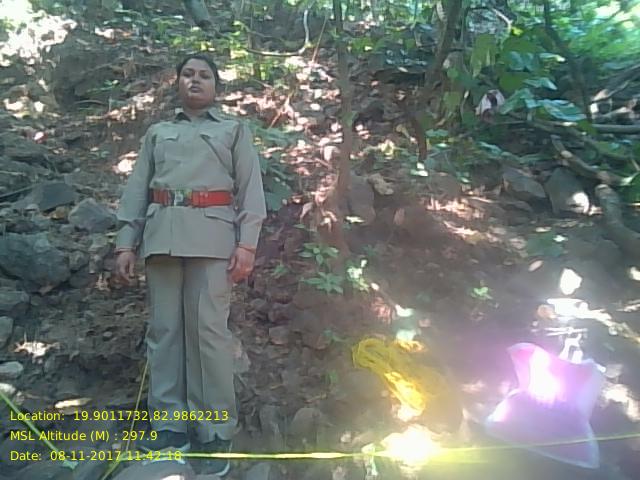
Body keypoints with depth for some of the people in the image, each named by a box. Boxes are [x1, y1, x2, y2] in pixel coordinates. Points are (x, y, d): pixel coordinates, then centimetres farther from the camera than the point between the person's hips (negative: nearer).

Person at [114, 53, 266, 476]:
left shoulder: (235, 130, 16)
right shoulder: (157, 133, 24)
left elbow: (251, 188, 4)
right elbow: (137, 189, 17)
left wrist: (247, 243, -9)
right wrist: (126, 242, 5)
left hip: (211, 235, -3)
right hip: (162, 234, 4)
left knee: (209, 328, -8)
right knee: (164, 328, 2)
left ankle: (217, 433, 0)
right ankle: (169, 425, 11)